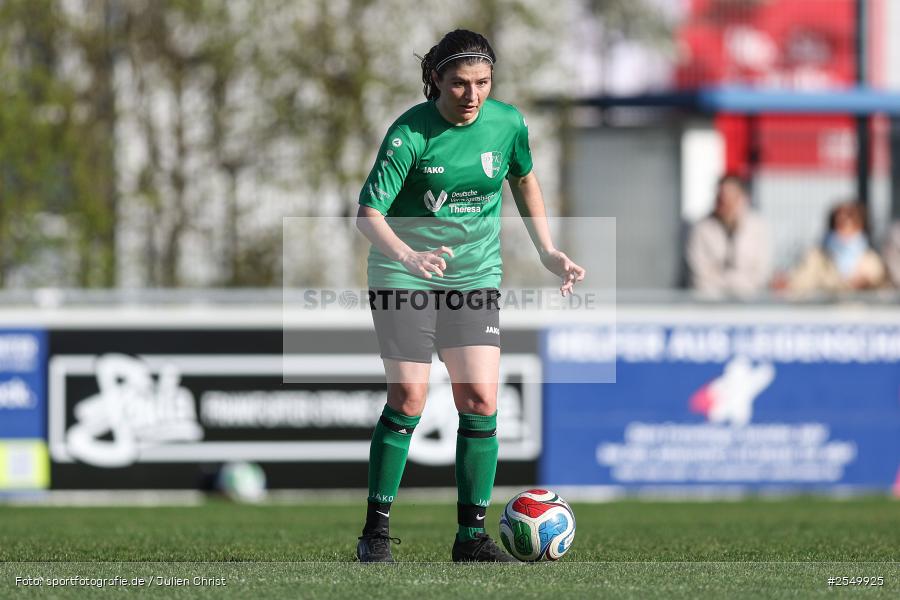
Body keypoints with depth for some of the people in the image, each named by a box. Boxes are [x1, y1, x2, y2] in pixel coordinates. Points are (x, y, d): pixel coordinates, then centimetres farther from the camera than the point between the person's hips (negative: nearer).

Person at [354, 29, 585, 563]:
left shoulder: (508, 123, -5)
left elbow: (525, 180, 16)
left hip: (476, 274, 3)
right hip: (405, 274, -3)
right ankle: (376, 532, 2)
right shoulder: (411, 133, -18)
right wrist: (409, 257, -38)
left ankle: (472, 535, 3)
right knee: (409, 400, -9)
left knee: (480, 400, -7)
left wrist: (548, 252, 14)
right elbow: (369, 213, -21)